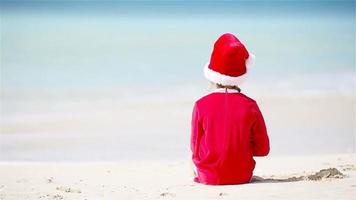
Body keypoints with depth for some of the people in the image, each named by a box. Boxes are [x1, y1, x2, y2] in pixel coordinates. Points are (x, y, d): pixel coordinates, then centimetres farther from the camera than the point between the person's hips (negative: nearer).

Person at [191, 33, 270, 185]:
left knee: (191, 154, 29)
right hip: (242, 177, 2)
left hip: (208, 178, -1)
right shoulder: (250, 106, -10)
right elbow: (263, 149, -3)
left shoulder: (201, 105, -12)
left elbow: (196, 149, -5)